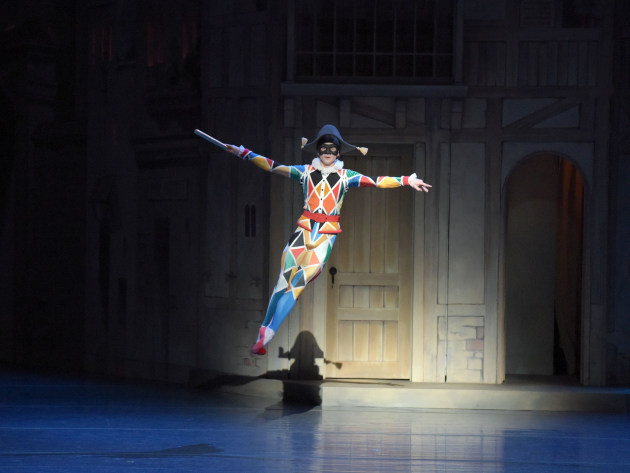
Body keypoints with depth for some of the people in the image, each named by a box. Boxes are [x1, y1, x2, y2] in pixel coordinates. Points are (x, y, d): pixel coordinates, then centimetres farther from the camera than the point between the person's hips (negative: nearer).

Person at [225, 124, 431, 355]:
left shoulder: (345, 176, 6)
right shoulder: (306, 171, 7)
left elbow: (376, 181, -1)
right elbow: (272, 166, 7)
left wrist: (407, 181, -10)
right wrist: (244, 153, 2)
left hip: (327, 233, -1)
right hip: (304, 229, 1)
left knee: (296, 283, -8)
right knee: (285, 279, -7)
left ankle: (266, 338, -9)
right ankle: (263, 333, 0)